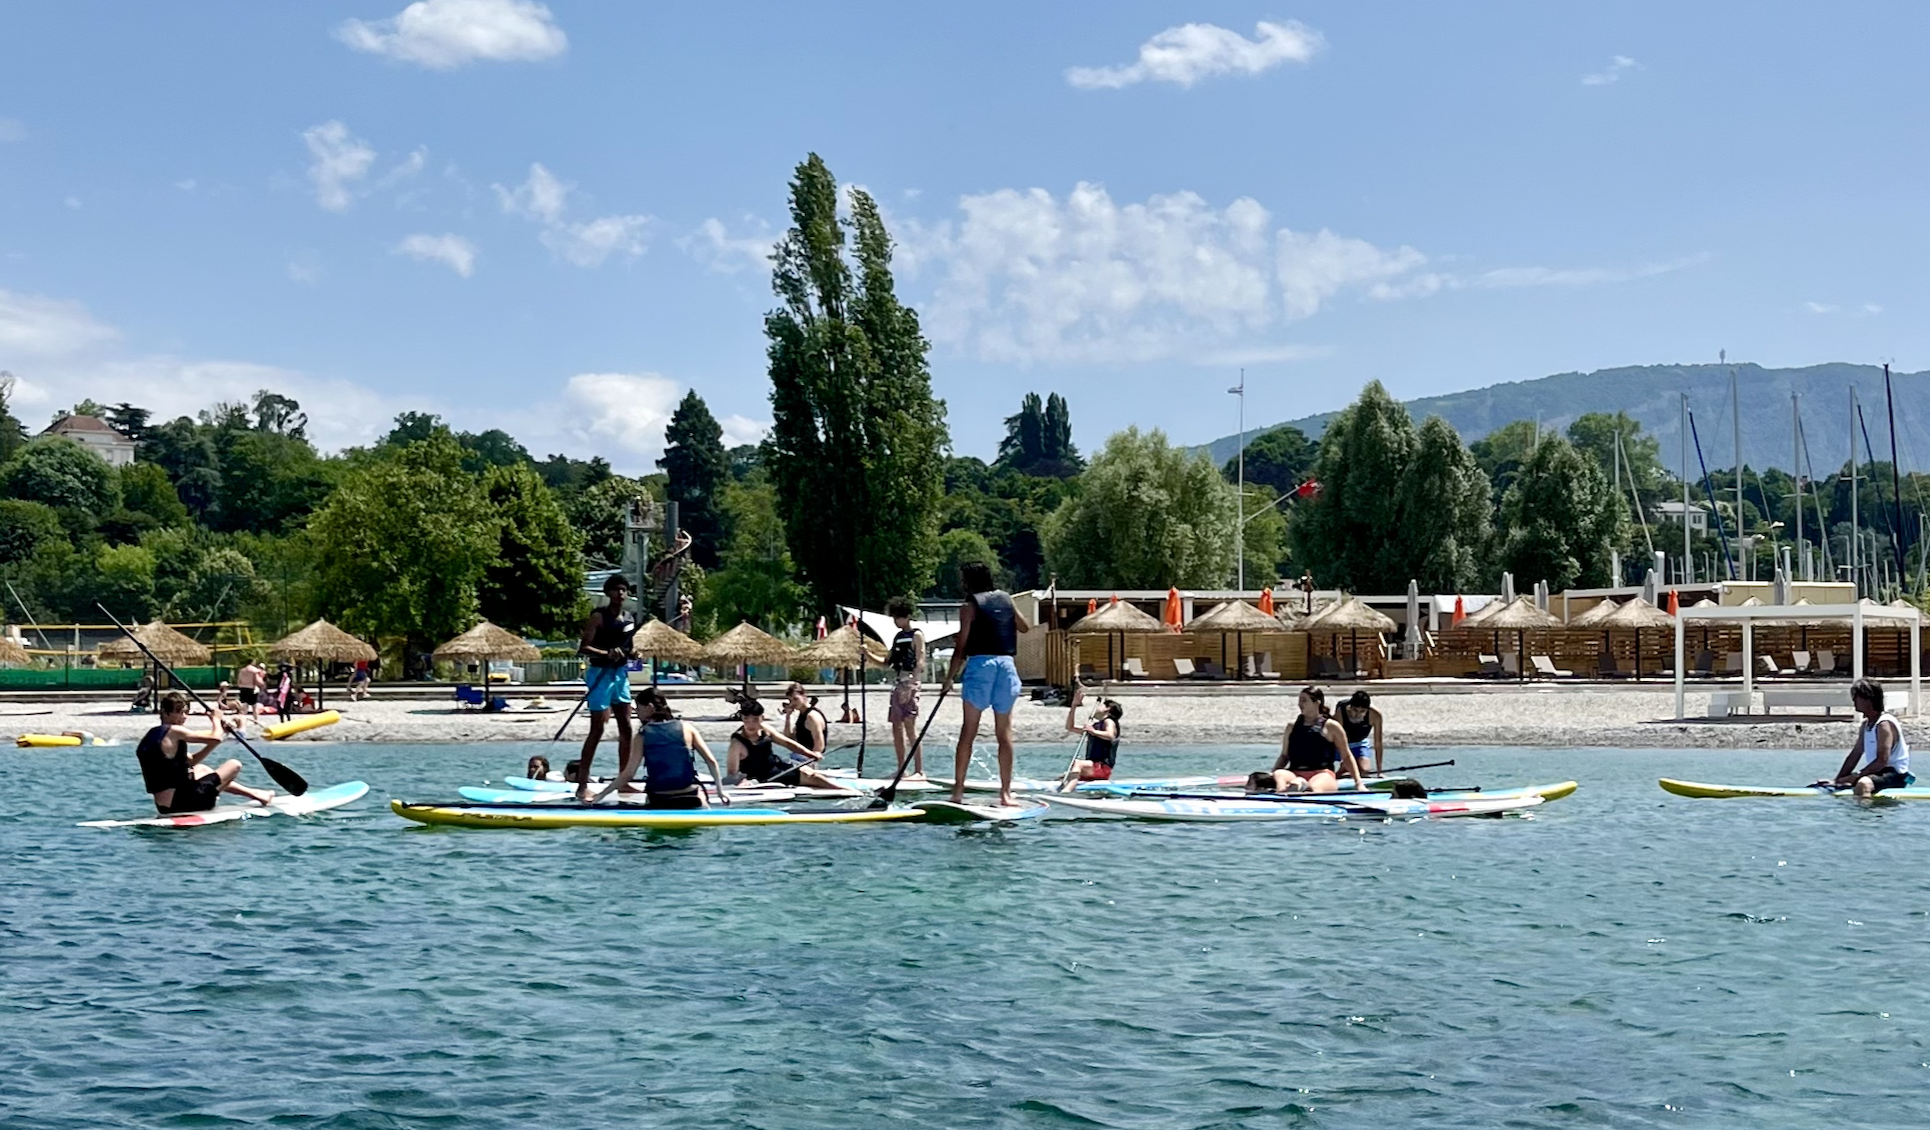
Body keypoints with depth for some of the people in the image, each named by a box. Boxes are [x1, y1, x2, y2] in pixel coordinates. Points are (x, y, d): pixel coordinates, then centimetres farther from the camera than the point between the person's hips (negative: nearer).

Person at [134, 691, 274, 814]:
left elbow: (192, 761, 19)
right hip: (180, 804, -10)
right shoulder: (173, 732, -14)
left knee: (201, 769, 37)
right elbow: (216, 738, -18)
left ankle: (251, 793, 43)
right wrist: (216, 719, 5)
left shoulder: (152, 735, 14)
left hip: (164, 807, 10)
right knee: (234, 765, 0)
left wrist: (219, 728, 13)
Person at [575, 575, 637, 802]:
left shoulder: (629, 619, 11)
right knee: (597, 730, -8)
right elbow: (583, 648, -16)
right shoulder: (598, 617, -10)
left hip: (620, 674, 7)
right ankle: (582, 785, -4)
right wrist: (606, 653, -29)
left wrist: (633, 654, 3)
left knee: (626, 728, 8)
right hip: (600, 674, -7)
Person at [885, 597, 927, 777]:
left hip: (909, 682, -8)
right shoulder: (897, 637, 19)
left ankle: (919, 771, -15)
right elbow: (887, 664, 21)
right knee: (896, 727, 7)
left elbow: (920, 663, -13)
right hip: (897, 682, 8)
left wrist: (910, 686, -22)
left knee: (910, 727, -14)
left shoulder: (916, 635, -4)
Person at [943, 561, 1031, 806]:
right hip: (1006, 665, 4)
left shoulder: (970, 605, -1)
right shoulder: (1005, 598, 12)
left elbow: (961, 647, -5)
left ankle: (958, 791, -2)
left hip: (979, 664, -4)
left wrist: (950, 676, 2)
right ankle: (1006, 792, 3)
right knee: (1004, 732, 5)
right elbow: (1025, 627, 26)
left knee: (968, 730, -1)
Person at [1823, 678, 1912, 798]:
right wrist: (1838, 780, 4)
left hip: (1895, 775, -10)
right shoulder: (1866, 725, 11)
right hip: (1876, 773, 10)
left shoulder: (1884, 724, -17)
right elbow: (1854, 755, 12)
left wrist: (1855, 776, -23)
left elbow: (1881, 761, -25)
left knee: (1863, 783, -40)